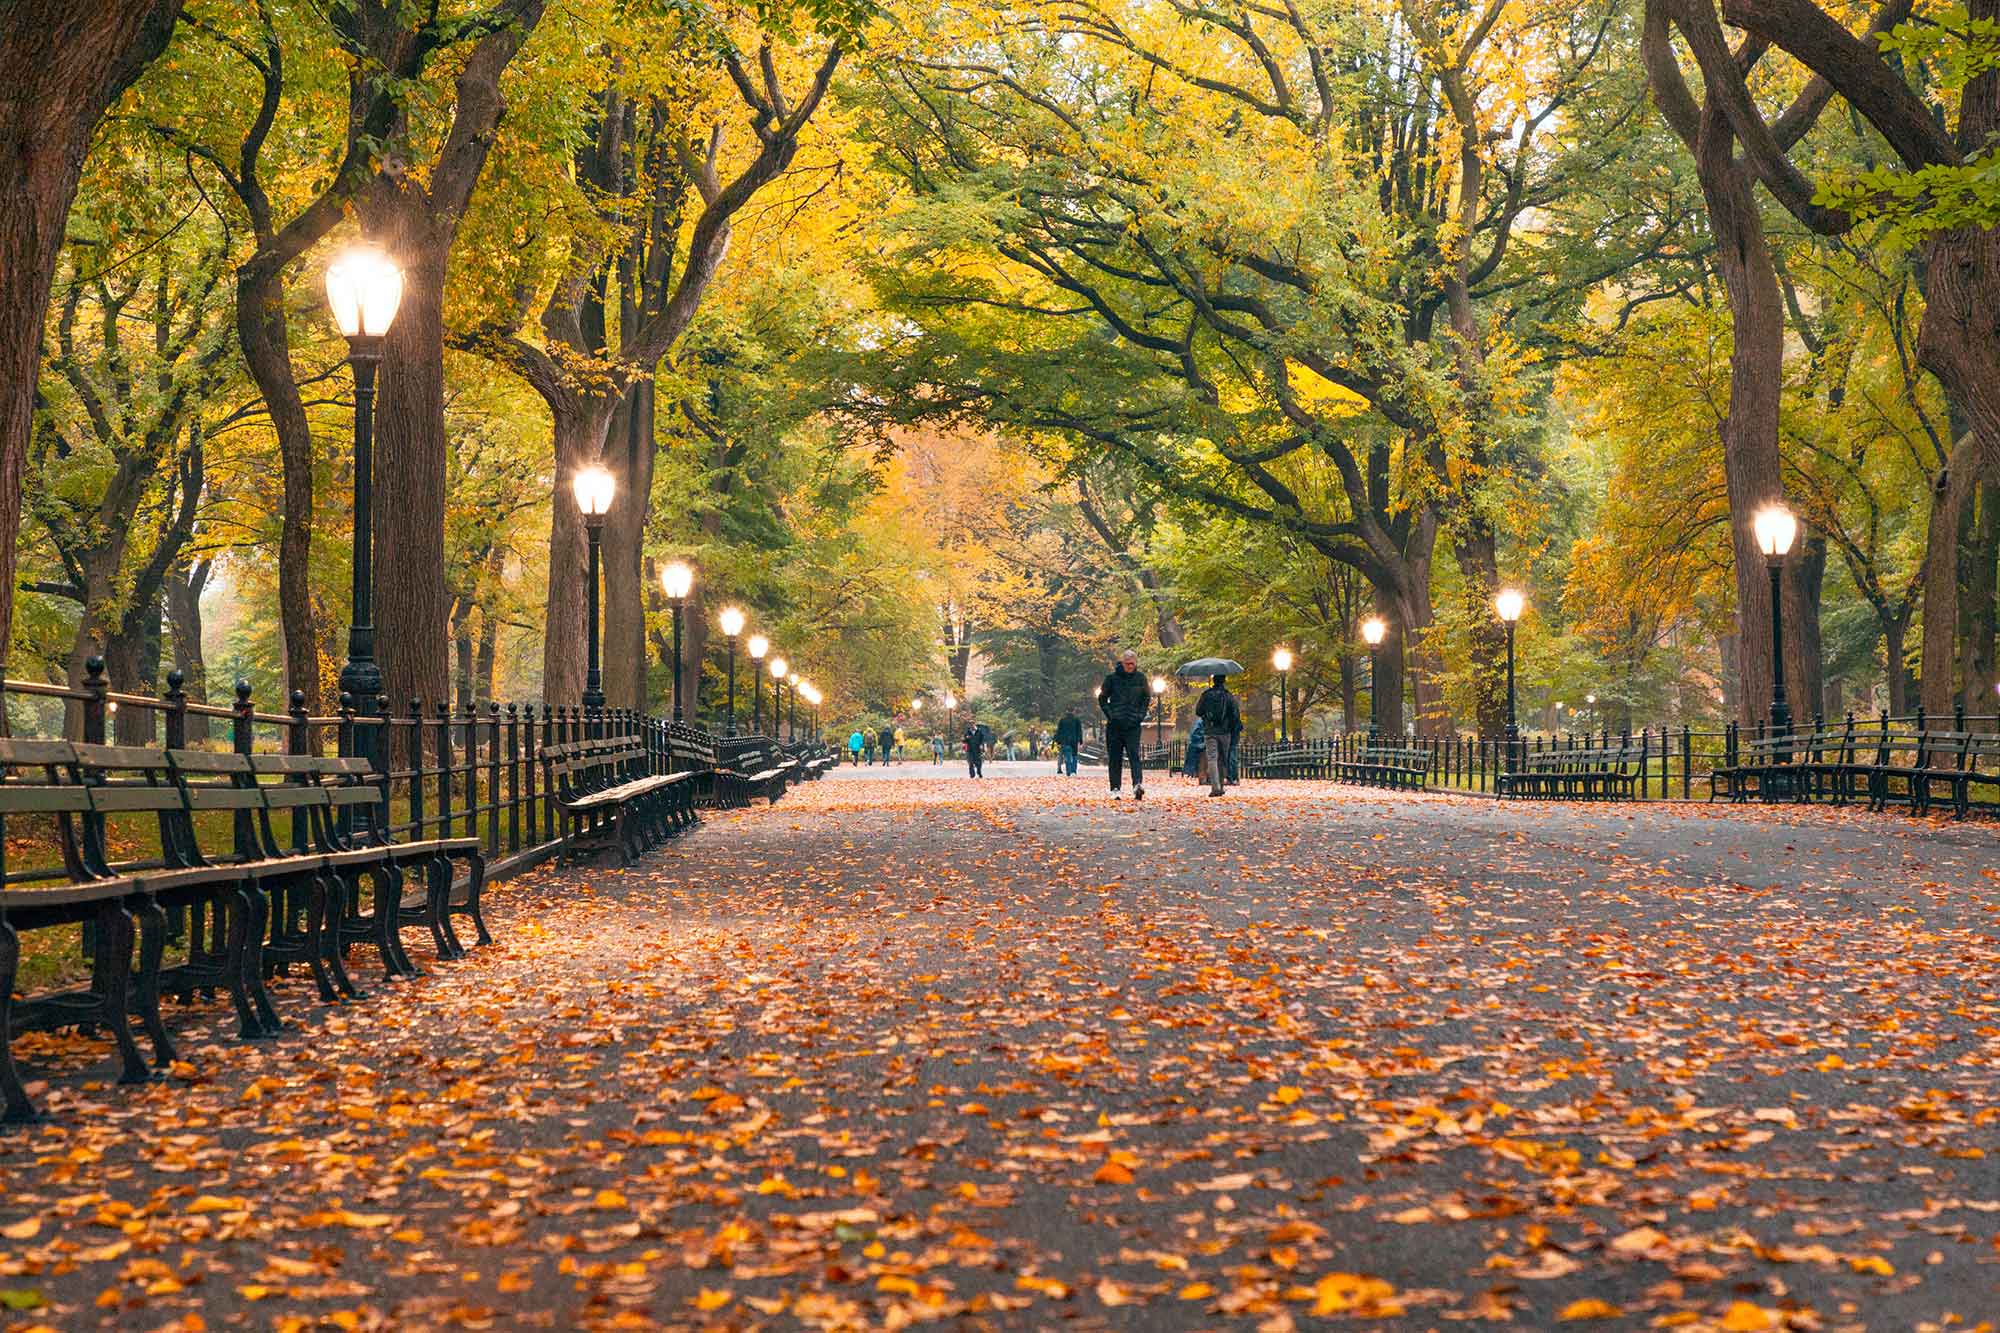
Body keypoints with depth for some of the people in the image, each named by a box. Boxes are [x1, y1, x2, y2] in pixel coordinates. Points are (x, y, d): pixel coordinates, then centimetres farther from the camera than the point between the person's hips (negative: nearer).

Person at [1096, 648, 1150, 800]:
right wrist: (1109, 714, -3)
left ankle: (1138, 785, -27)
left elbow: (1147, 698, 16)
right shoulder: (1112, 678, 1)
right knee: (1115, 758, 3)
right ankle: (1115, 789, 8)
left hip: (1133, 725, -1)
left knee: (1134, 755, -14)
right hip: (1114, 725, 1)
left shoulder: (1140, 678, 5)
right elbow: (1102, 698, 9)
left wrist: (1141, 715, 3)